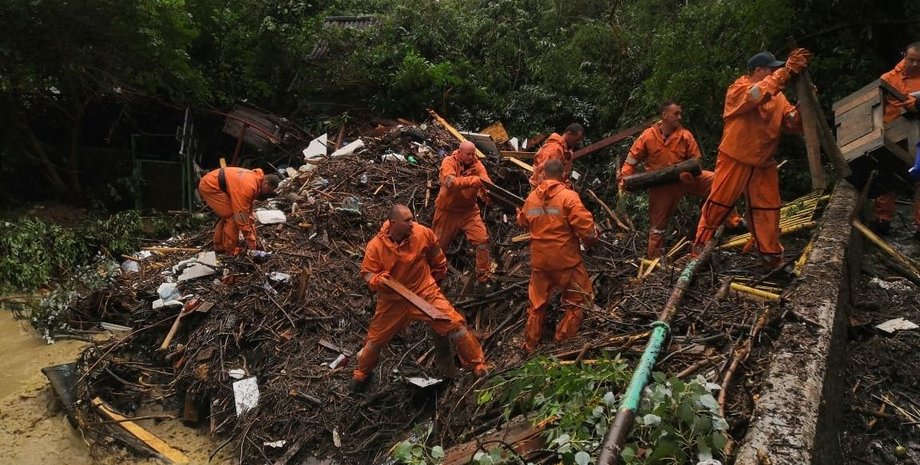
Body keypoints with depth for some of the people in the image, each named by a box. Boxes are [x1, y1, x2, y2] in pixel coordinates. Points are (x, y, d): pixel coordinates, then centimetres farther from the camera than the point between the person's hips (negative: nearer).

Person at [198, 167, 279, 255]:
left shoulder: (254, 180, 7)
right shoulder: (248, 186, -25)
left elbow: (248, 211, 14)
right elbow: (241, 215, -23)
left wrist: (252, 236, 14)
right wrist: (250, 240, -15)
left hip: (208, 184, 10)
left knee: (228, 215, 19)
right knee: (233, 216, -9)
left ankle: (219, 246, 27)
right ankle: (231, 250, -1)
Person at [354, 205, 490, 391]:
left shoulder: (422, 233, -19)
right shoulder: (376, 246, -21)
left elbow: (434, 251, 4)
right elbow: (367, 272, -8)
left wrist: (439, 271, 18)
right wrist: (377, 280, -31)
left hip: (425, 292, 0)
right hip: (393, 300, 0)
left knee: (454, 324, -9)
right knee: (376, 339, 15)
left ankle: (477, 364, 13)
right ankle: (362, 372, 44)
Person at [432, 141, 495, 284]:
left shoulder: (477, 164, -7)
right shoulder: (449, 162, -18)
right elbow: (451, 182, -37)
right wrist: (475, 180, -46)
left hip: (469, 209, 2)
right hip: (448, 210, -2)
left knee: (482, 240, -12)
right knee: (438, 244, 12)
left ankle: (483, 275, 2)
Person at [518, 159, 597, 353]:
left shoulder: (532, 197, 3)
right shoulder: (568, 196, -14)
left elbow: (522, 221, 19)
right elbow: (585, 226, -19)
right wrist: (589, 240, 2)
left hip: (539, 259, 5)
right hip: (565, 258, -5)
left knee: (537, 303, 19)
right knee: (579, 299, 13)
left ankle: (530, 345, 28)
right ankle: (562, 342, 14)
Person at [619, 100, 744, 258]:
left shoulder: (685, 135, -7)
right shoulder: (648, 136, -10)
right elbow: (632, 158, -4)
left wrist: (688, 171, -25)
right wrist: (623, 178, -15)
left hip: (685, 178, 1)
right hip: (661, 186, -1)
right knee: (657, 224, 5)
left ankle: (733, 221, -10)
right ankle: (654, 258, 19)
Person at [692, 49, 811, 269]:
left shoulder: (778, 96, 7)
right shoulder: (738, 89, -10)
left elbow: (794, 122, -1)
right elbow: (757, 94, -32)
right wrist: (787, 70, -38)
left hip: (764, 164, 6)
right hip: (735, 160, -5)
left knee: (768, 210, 8)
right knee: (718, 204, 1)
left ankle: (772, 257, 18)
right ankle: (700, 247, 13)